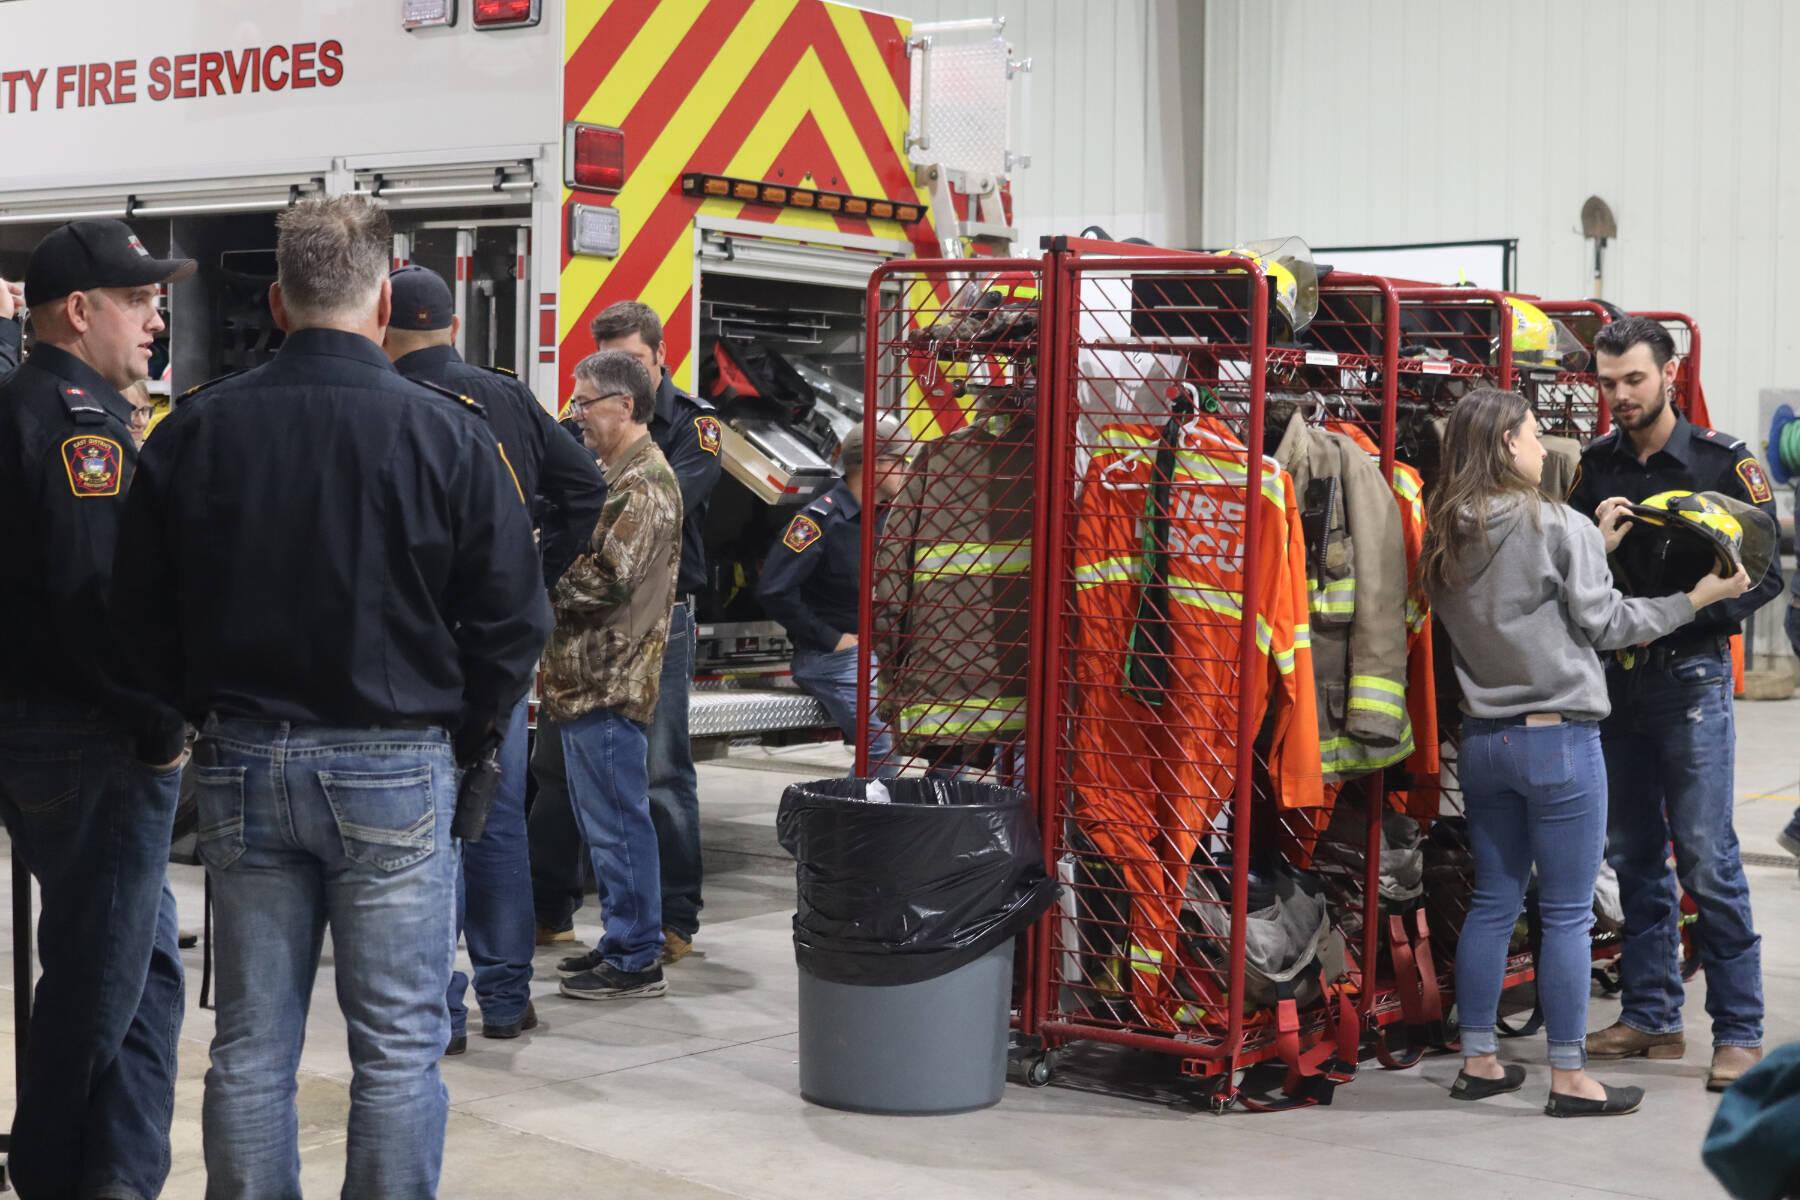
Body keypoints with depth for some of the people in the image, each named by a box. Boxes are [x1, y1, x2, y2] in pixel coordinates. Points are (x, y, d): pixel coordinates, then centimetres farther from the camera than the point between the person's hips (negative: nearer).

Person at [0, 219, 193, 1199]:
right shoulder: (84, 419, -15)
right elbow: (101, 594, -25)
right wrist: (163, 721, -14)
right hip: (93, 741, -10)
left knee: (143, 965, 15)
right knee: (100, 979, 0)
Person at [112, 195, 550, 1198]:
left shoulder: (196, 428, 0)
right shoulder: (448, 431, -8)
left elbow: (142, 616, 6)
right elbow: (511, 620, -5)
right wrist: (459, 742, 7)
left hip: (240, 768, 3)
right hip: (396, 769, -3)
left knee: (251, 1048, 11)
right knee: (398, 1049, 6)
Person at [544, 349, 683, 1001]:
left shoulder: (645, 482, -14)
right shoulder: (618, 473, 20)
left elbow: (606, 581, -20)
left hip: (610, 684, -11)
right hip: (587, 679, 11)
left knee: (616, 820, -6)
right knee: (604, 820, 15)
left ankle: (637, 960, -1)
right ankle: (624, 943, 24)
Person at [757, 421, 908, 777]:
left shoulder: (887, 518, 13)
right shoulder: (821, 519, -13)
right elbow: (774, 590, -21)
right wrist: (831, 640, -15)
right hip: (832, 655, -8)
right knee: (884, 750, -23)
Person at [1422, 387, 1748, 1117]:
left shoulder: (1446, 537, 5)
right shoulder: (1556, 527, -12)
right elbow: (1602, 624, -7)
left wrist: (1594, 547, 17)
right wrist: (1695, 600, 4)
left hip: (1483, 740, 6)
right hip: (1557, 738, -6)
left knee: (1493, 903, 14)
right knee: (1567, 913, 1)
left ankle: (1478, 1062, 19)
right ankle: (1569, 1078, 6)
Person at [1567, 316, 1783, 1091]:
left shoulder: (1723, 461, -5)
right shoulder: (1597, 465, 8)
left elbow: (1767, 572, -6)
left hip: (1691, 677, -5)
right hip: (1614, 674, 5)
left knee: (1707, 860, -5)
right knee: (1634, 855, 11)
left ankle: (1740, 1032, 2)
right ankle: (1651, 1017, 21)